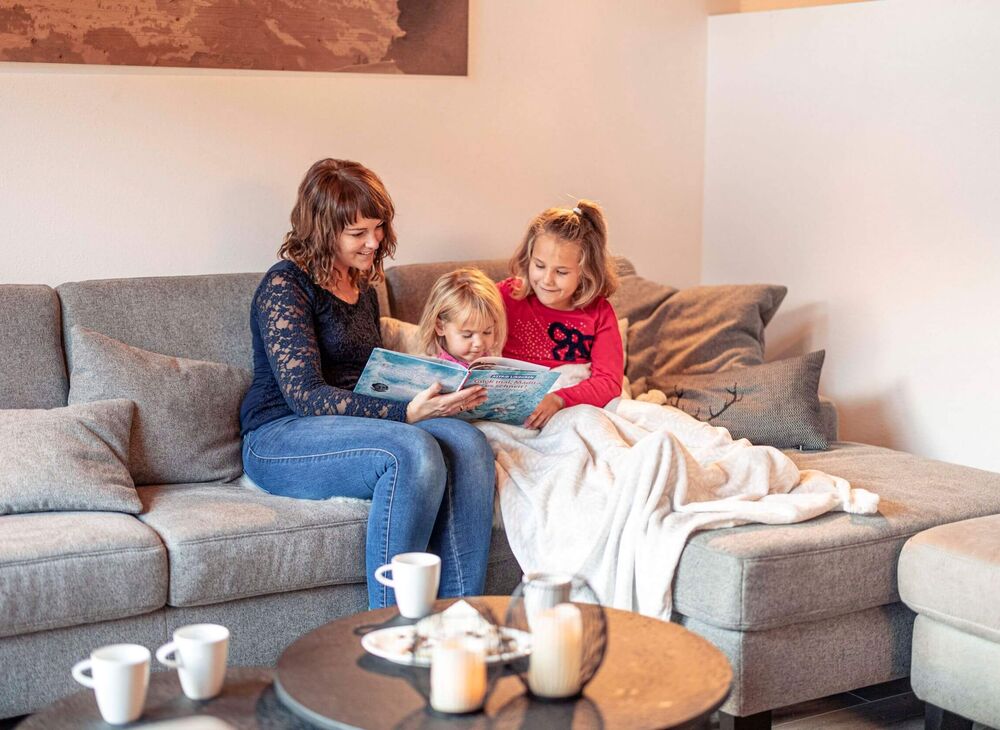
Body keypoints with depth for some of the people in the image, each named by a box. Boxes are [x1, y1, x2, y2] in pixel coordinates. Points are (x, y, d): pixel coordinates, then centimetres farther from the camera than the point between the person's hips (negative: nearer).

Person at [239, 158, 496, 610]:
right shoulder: (285, 285, -9)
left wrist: (439, 395, 3)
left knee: (467, 442, -23)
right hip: (280, 440, -7)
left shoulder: (362, 287, 17)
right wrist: (405, 413, -26)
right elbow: (305, 395, -18)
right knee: (414, 452, -35)